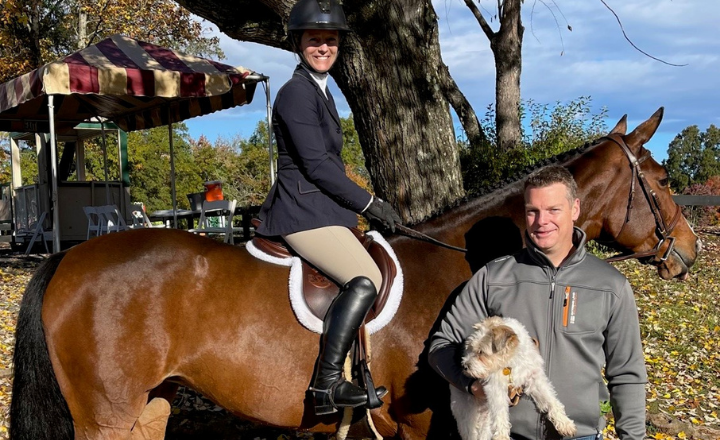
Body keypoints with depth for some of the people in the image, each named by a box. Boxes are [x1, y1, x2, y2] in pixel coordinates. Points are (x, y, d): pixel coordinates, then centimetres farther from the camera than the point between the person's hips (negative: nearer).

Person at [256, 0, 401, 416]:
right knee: (366, 280, -23)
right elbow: (316, 165, -17)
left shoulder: (321, 92, 19)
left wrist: (365, 205, 16)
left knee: (372, 273, 14)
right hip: (303, 211, -11)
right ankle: (327, 385, -19)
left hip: (320, 207, 11)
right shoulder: (296, 92, -11)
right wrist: (369, 203, -12)